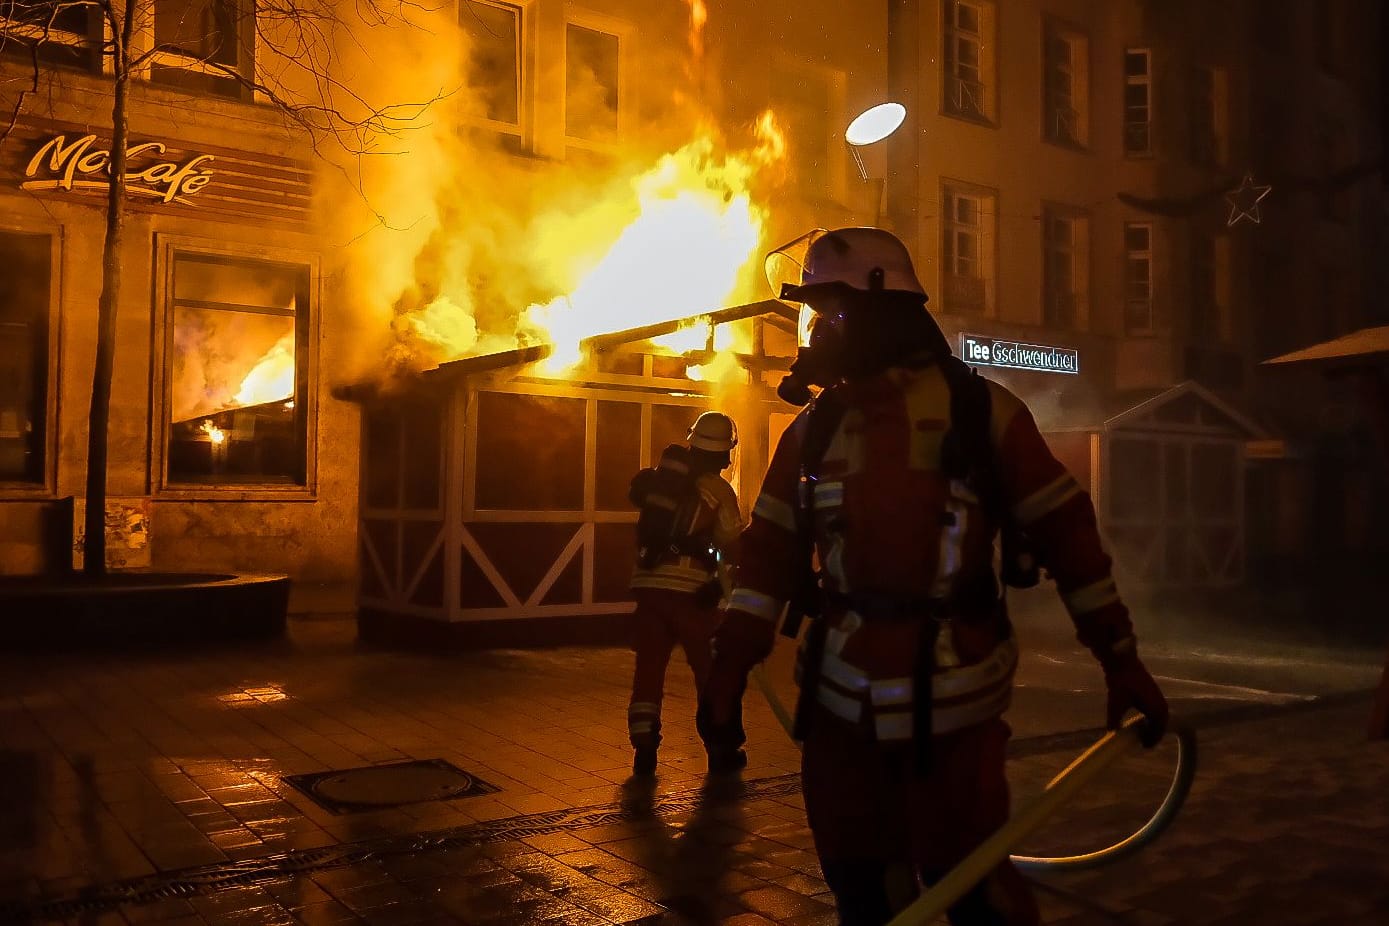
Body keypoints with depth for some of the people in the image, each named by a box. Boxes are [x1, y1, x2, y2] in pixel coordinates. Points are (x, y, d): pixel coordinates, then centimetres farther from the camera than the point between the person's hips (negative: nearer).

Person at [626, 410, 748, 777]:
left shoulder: (659, 477, 7)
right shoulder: (718, 489, -4)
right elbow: (731, 546, 0)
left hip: (647, 583, 4)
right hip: (691, 589, -4)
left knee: (648, 667, 9)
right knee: (710, 669, 9)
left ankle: (644, 750, 9)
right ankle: (722, 750, 17)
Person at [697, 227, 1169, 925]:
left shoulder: (978, 409, -3)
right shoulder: (814, 428, 8)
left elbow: (1065, 529, -1)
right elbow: (771, 551, 8)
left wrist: (1120, 659, 0)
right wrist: (728, 669, 2)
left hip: (950, 698, -4)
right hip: (839, 702, 4)